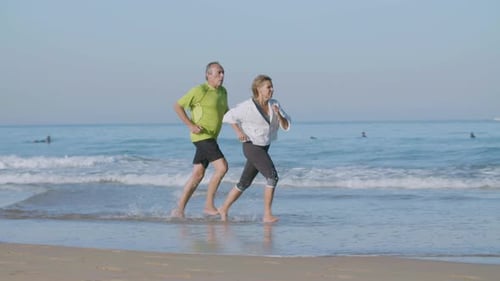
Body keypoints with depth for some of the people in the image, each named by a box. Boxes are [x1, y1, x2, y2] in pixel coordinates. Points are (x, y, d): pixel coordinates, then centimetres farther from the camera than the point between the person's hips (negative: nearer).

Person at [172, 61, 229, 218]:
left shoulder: (223, 91, 11)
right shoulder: (200, 91, -13)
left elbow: (225, 110, 27)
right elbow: (177, 106, -9)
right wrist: (191, 125, -18)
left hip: (210, 138, 8)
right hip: (202, 136, -8)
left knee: (198, 175, 7)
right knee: (222, 167, -16)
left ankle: (180, 209, 11)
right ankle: (209, 205, -8)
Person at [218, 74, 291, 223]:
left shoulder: (274, 105, 0)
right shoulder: (248, 106, -15)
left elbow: (286, 126, -2)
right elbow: (229, 116, -3)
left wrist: (278, 114, -20)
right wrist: (239, 131, -14)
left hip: (263, 148, 7)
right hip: (252, 148, -7)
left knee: (244, 183, 15)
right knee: (272, 176, -21)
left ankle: (224, 208, 32)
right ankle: (267, 215, -16)